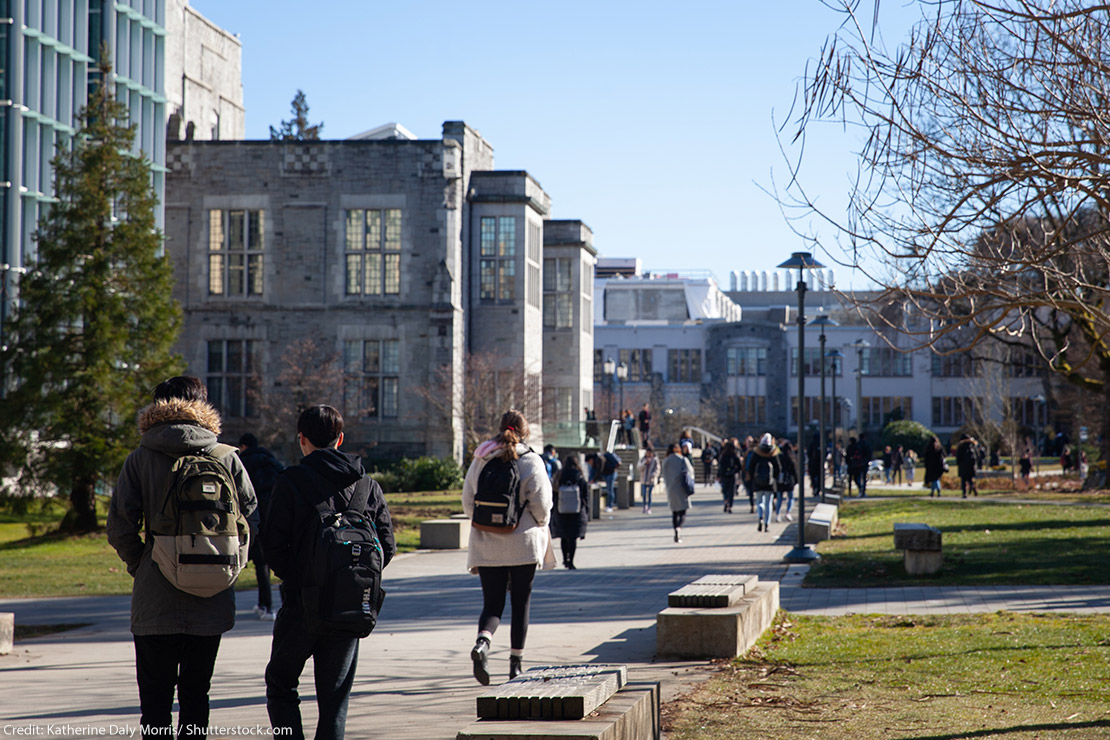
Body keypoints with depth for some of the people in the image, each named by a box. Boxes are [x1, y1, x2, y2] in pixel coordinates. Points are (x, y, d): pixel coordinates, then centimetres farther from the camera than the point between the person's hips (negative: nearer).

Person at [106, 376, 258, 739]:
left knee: (155, 697, 4)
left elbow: (120, 529, -7)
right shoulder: (227, 458, 1)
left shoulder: (139, 459, -2)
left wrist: (141, 568, 9)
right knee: (196, 692, 12)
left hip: (155, 600, -2)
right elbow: (252, 522, 0)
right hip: (211, 601, 2)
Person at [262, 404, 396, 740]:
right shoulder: (369, 486, 5)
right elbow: (387, 546, 2)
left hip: (303, 602, -3)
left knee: (280, 682, 13)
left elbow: (272, 543, -11)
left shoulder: (291, 480, -7)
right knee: (335, 695, 10)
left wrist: (293, 577, 4)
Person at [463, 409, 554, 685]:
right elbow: (541, 503, -10)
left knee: (492, 603, 5)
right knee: (521, 603, 11)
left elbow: (467, 502, 4)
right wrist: (540, 528, 8)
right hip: (523, 543, -2)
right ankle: (516, 663, 14)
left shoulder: (480, 461, 3)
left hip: (486, 545, 2)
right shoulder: (531, 461, -7)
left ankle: (482, 642, -25)